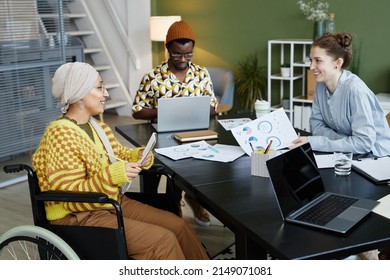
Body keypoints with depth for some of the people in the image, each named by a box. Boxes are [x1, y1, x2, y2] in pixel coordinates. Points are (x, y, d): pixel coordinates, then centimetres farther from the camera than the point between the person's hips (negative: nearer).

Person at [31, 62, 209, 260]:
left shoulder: (96, 125, 7)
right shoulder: (60, 135, -20)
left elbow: (118, 154, 19)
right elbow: (70, 197, -22)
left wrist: (139, 156, -3)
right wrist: (111, 176, -33)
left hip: (113, 203, 9)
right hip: (79, 217, -8)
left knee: (177, 225, -2)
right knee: (162, 241, -18)